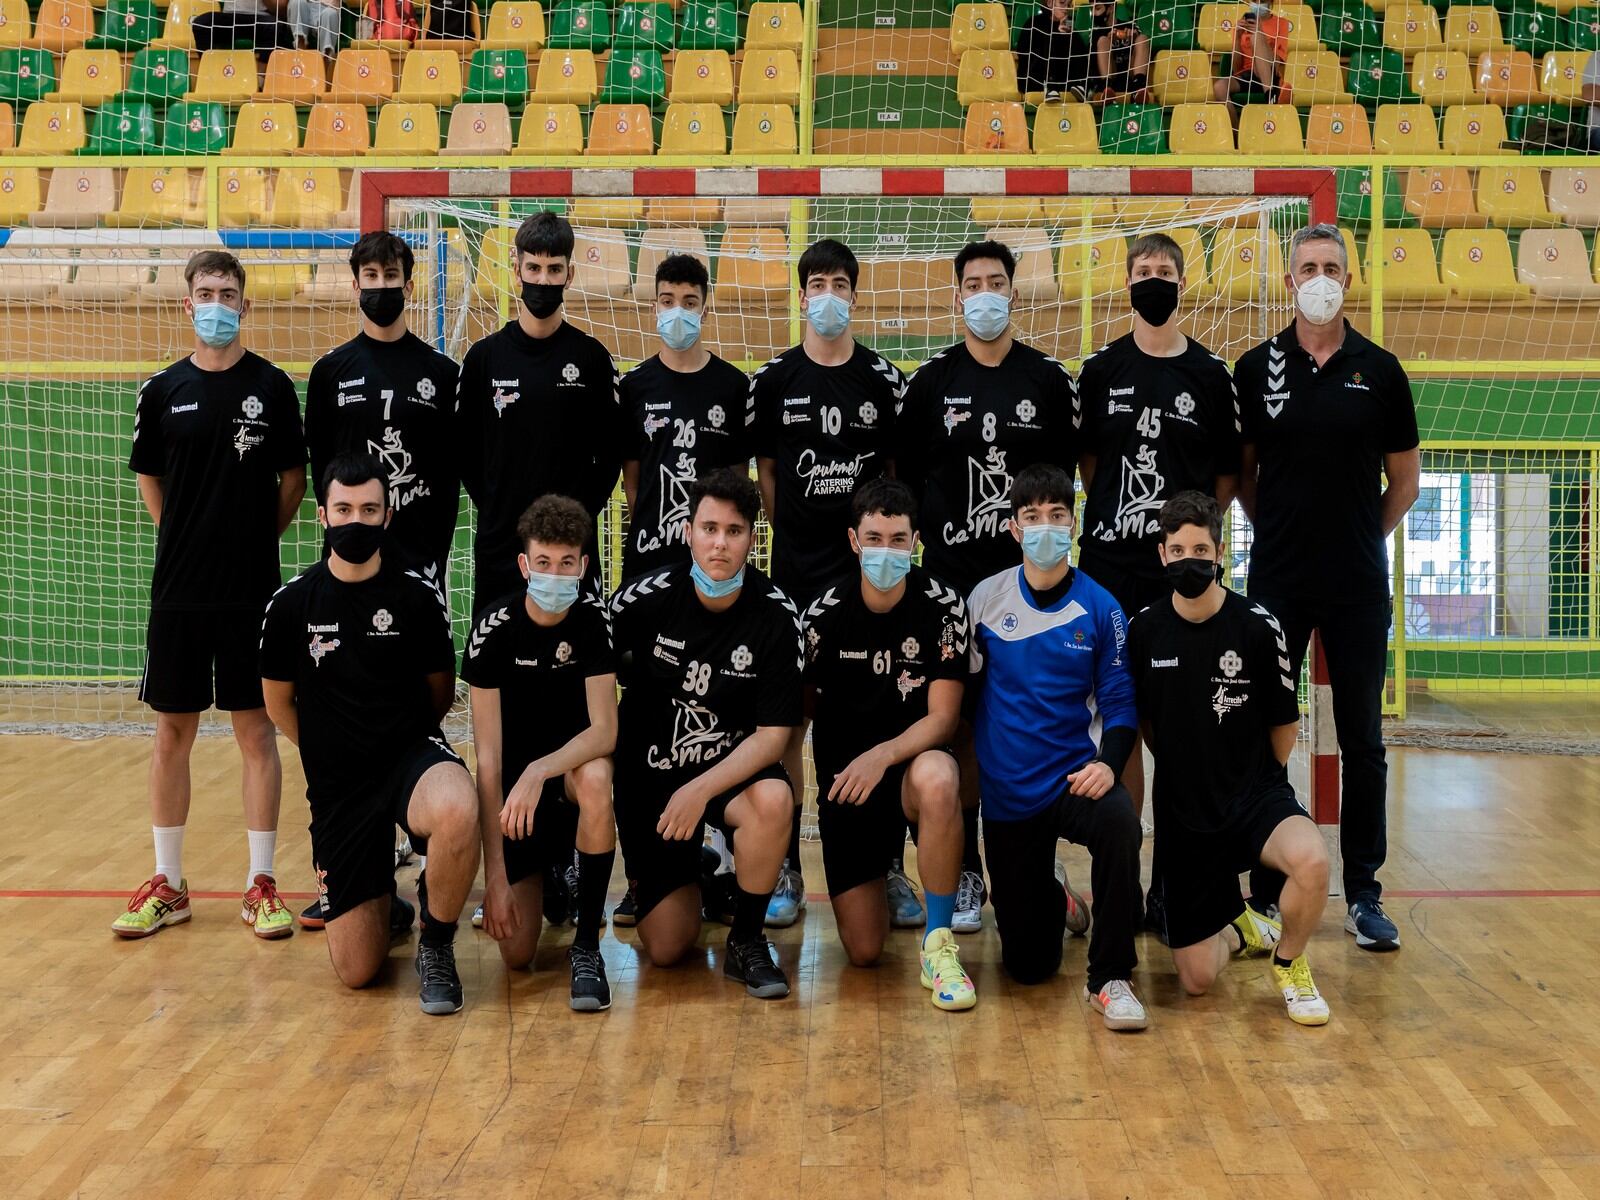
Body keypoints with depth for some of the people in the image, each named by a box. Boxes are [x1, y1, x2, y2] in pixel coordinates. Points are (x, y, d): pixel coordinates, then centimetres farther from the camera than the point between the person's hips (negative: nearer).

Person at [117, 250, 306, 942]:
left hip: (253, 589, -2)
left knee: (256, 730, 3)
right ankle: (167, 885, 18)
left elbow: (294, 479, 7)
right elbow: (149, 480, 14)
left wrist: (254, 540, 4)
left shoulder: (271, 386, 0)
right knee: (172, 732, 7)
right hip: (178, 591, 2)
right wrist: (190, 541, 9)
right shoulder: (163, 391, 4)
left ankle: (261, 884, 11)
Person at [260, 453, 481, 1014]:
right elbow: (279, 702, 12)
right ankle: (378, 892, 35)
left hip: (413, 754, -1)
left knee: (457, 814, -41)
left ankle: (436, 946, -11)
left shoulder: (418, 596, -4)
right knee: (356, 973, -1)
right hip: (337, 785, 1)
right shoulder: (290, 605, -2)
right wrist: (331, 754, 13)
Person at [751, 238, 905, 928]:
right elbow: (764, 471, 10)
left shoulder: (884, 380, 5)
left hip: (869, 568, 0)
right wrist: (794, 531, 5)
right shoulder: (773, 381, 4)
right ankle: (785, 871, 8)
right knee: (788, 720, 1)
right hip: (795, 571, 0)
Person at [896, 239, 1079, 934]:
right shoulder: (931, 381, 6)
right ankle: (964, 873, 10)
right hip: (952, 577, 0)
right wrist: (936, 536, -3)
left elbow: (1065, 473, 8)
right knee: (958, 724, 2)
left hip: (1030, 574, 0)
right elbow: (907, 476, 7)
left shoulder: (1050, 379, 7)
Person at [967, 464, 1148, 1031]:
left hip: (1075, 779, -1)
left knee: (1120, 820, -39)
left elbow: (1119, 702, -2)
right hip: (1005, 793, 1)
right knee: (1028, 966, 4)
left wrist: (1108, 762, -19)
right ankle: (1053, 896, 43)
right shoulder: (986, 599, -2)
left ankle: (1110, 978, -19)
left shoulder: (1099, 607, -4)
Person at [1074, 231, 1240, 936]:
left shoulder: (1209, 374, 5)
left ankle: (1170, 880, 8)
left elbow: (1229, 474, 8)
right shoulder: (1100, 371, 8)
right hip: (1109, 565, 1)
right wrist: (1112, 510, 5)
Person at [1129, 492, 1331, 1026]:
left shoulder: (1258, 626, -10)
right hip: (1182, 811, 2)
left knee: (1311, 861, -37)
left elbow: (1285, 723, 2)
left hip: (1256, 795, -1)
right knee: (1196, 979, 1)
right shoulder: (1144, 631, -5)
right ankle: (1239, 928, 38)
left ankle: (1288, 962, -4)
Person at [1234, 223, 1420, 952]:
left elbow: (1405, 478, 9)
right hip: (1276, 583, 0)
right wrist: (1278, 529, 2)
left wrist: (1363, 537, 5)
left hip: (1358, 586, 0)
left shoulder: (1379, 370, 2)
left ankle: (1363, 894, 17)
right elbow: (1241, 470, 9)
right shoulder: (1256, 368, 2)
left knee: (1362, 742, 6)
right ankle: (1267, 892, 15)